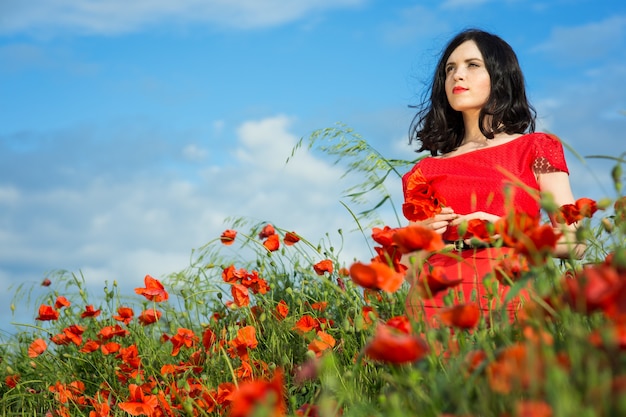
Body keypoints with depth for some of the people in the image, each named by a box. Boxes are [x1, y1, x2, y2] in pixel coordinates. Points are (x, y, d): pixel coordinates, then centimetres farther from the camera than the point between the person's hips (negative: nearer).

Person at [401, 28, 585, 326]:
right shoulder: (427, 170, 16)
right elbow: (409, 266, 19)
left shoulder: (535, 149, 8)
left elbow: (574, 242, 1)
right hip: (438, 300, 2)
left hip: (510, 293, -2)